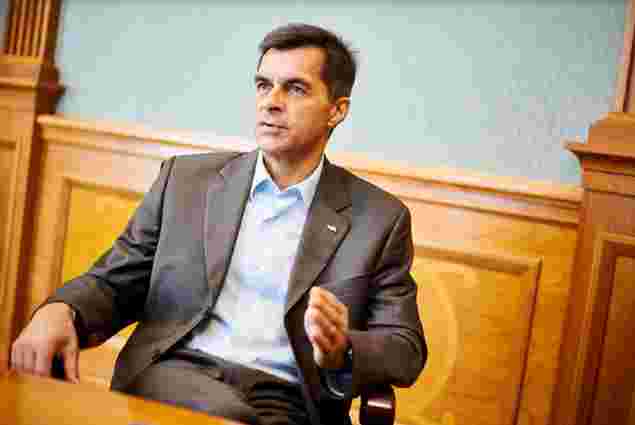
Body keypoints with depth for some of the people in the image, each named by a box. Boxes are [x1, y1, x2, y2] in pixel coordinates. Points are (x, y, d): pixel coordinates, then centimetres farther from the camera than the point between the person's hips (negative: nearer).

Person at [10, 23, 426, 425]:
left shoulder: (380, 217, 7)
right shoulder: (187, 178, 11)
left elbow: (405, 350, 6)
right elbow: (113, 282, 14)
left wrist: (342, 354, -16)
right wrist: (59, 311, -9)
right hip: (173, 376, 1)